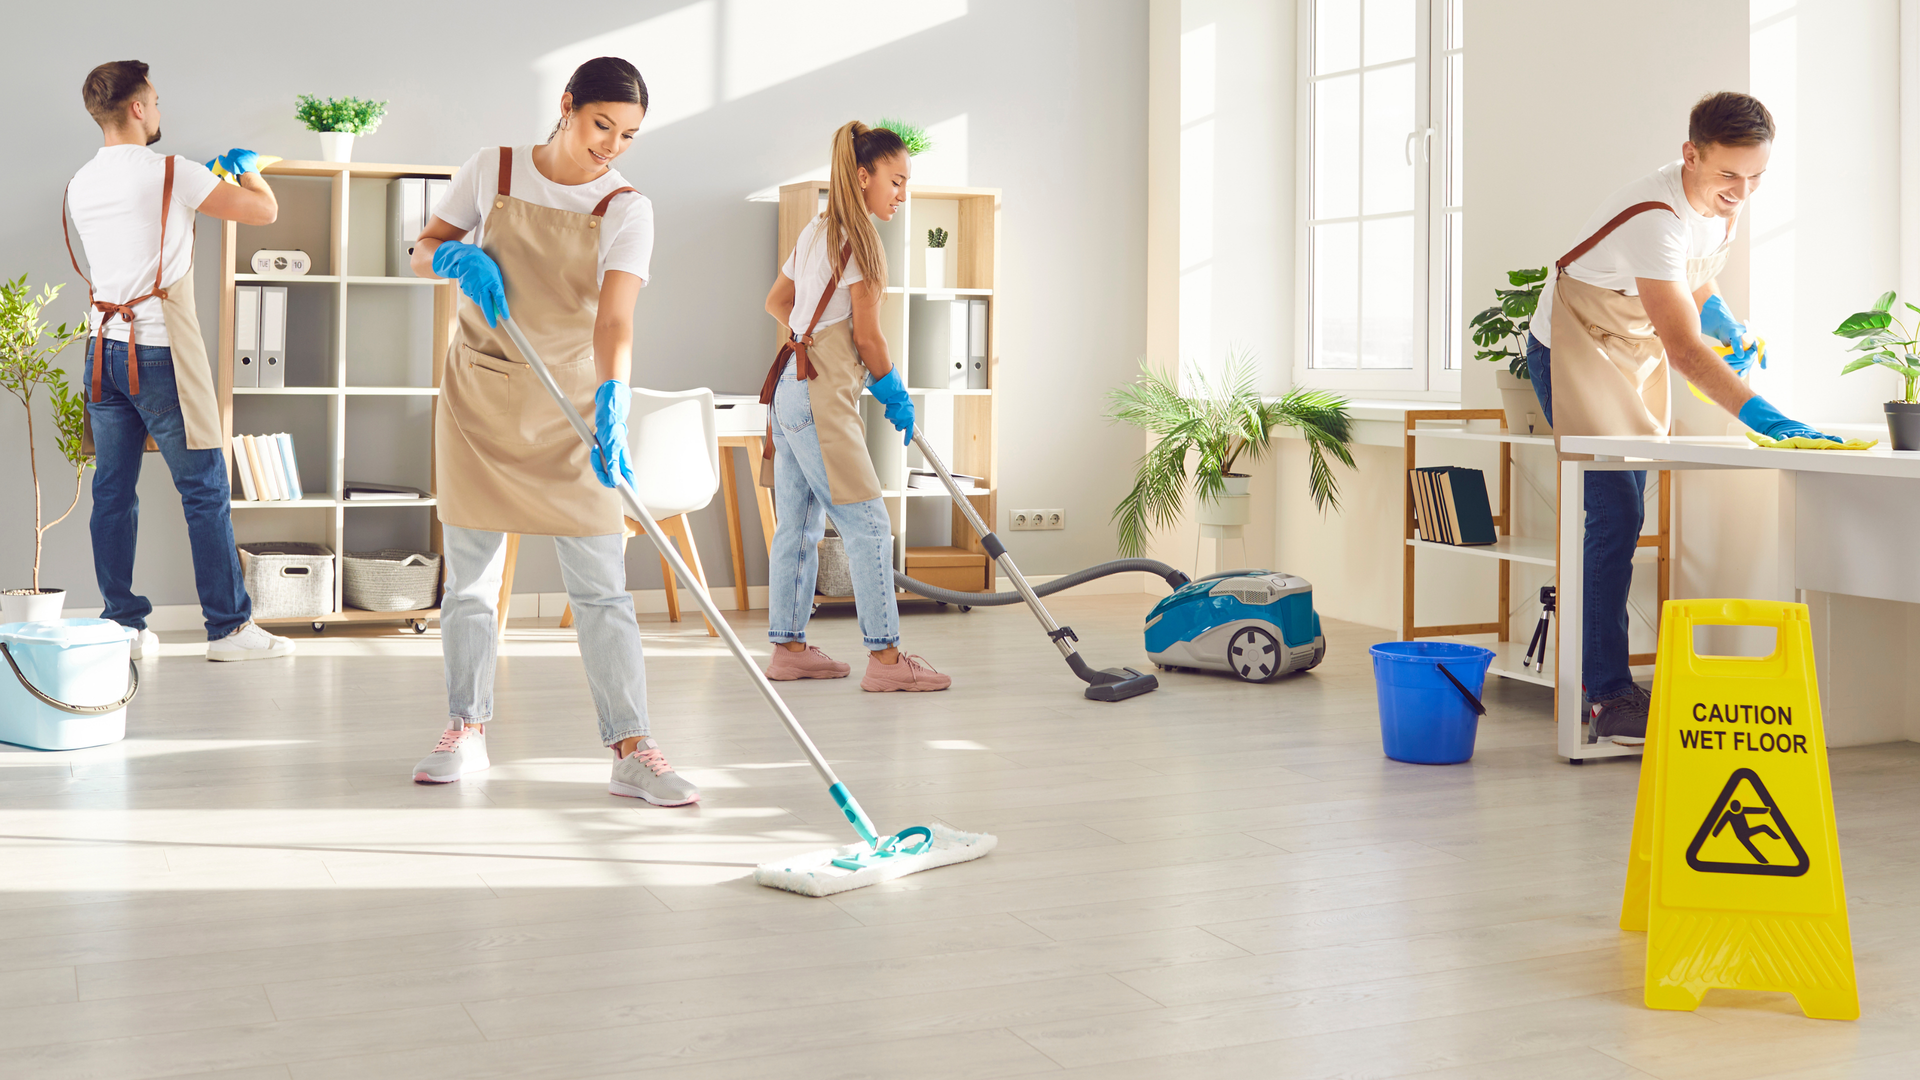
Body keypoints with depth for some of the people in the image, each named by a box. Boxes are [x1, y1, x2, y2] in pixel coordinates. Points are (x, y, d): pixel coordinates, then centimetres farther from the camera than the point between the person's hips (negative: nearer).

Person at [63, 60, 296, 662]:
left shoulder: (81, 185, 10)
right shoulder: (169, 174, -11)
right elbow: (265, 211, -8)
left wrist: (206, 179, 34)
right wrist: (247, 169, 13)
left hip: (104, 351, 7)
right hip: (160, 353, -7)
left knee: (113, 492, 8)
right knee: (205, 491, -1)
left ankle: (121, 626, 12)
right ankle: (229, 628, 2)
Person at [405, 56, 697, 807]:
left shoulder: (625, 209, -8)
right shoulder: (492, 171, -1)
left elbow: (614, 320, -21)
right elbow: (423, 251, 10)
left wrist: (611, 401, -39)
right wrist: (457, 256, -14)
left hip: (571, 403, -1)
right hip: (479, 397, 2)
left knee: (601, 585, -6)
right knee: (470, 576, 7)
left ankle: (631, 751, -7)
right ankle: (466, 730, 20)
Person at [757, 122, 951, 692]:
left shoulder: (816, 230, 17)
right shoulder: (860, 240, -11)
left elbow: (777, 303, 27)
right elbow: (867, 335, -10)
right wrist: (896, 395, 4)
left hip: (791, 385, 10)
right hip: (821, 395, -10)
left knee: (800, 523, 13)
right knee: (869, 525, -8)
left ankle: (788, 646, 18)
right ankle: (885, 658, -7)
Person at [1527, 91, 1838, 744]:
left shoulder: (1723, 202, -5)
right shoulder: (1654, 218, -32)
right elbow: (1685, 349, -38)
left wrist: (1733, 331, 2)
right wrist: (1764, 417, -46)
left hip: (1637, 356, 8)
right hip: (1574, 349, -8)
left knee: (1622, 515, 6)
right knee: (1614, 513, -17)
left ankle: (1598, 671, 14)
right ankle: (1608, 695, -14)